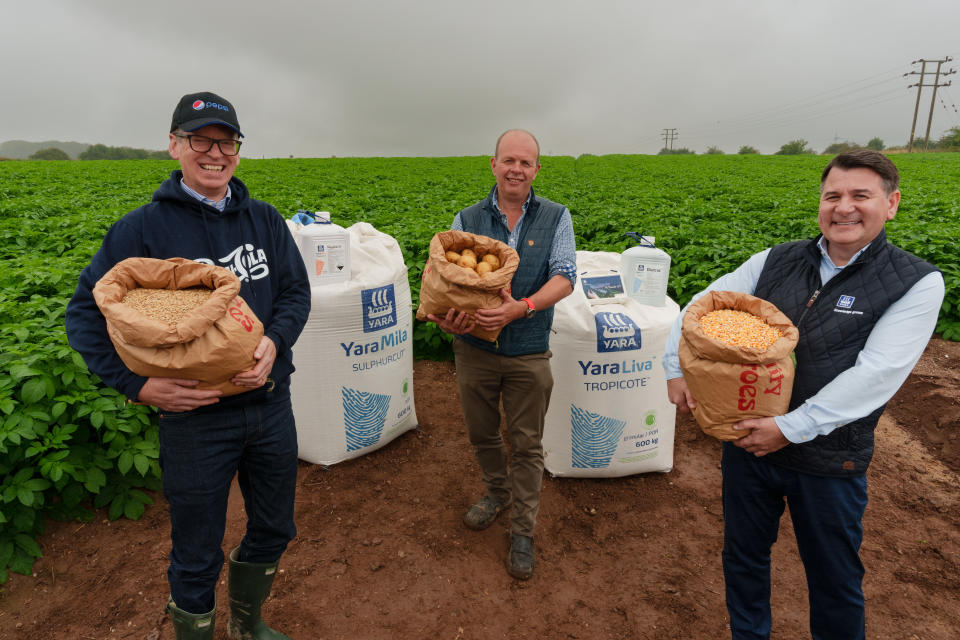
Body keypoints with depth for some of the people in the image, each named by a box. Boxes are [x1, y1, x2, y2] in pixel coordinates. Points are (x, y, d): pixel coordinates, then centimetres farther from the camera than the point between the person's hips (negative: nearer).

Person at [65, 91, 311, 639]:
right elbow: (86, 315, -4)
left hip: (270, 403, 4)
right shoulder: (143, 230, -7)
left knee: (274, 530, 21)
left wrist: (274, 341, -17)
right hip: (195, 413, -4)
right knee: (198, 557, 13)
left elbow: (296, 291, 4)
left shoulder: (266, 220, 3)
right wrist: (138, 384, -17)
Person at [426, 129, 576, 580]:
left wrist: (522, 307, -30)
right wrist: (445, 316, -26)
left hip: (528, 352, -2)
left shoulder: (555, 218, -2)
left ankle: (523, 532, 26)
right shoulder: (467, 220, 2)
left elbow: (565, 277, -12)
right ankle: (497, 492, 47)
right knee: (481, 433, 19)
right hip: (475, 347, 2)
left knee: (526, 445, 9)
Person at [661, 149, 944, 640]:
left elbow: (876, 374, -20)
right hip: (748, 442, 4)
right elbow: (702, 305, 3)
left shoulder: (916, 283, -10)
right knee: (744, 556, 21)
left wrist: (791, 428, -24)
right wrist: (677, 368, -10)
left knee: (835, 579, 18)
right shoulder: (777, 262, -1)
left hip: (828, 461, -3)